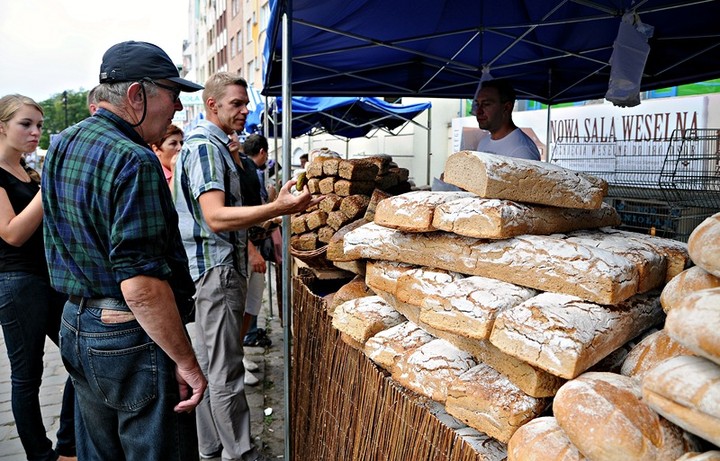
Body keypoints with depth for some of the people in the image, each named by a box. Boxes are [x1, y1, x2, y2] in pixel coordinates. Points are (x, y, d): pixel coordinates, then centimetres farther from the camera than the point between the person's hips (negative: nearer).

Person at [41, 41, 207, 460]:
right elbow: (141, 286, -27)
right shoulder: (134, 162, -22)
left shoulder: (60, 147, 8)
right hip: (131, 341, -9)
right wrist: (186, 361, -20)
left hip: (76, 326, 9)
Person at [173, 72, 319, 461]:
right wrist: (278, 208, -37)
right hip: (217, 269, -11)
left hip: (220, 267, 11)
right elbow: (215, 218, -28)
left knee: (210, 364, 16)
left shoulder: (216, 145, 17)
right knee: (226, 373, -2)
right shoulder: (204, 147, -15)